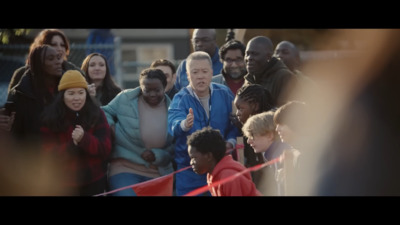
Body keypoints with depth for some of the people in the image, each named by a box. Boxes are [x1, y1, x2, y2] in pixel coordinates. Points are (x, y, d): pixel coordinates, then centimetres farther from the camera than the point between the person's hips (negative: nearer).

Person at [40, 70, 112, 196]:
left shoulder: (97, 114, -3)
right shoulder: (50, 118, -6)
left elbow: (106, 149, -8)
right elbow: (47, 153, -10)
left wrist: (84, 139, -26)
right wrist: (72, 146, -25)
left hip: (94, 182, 1)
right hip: (63, 184, -1)